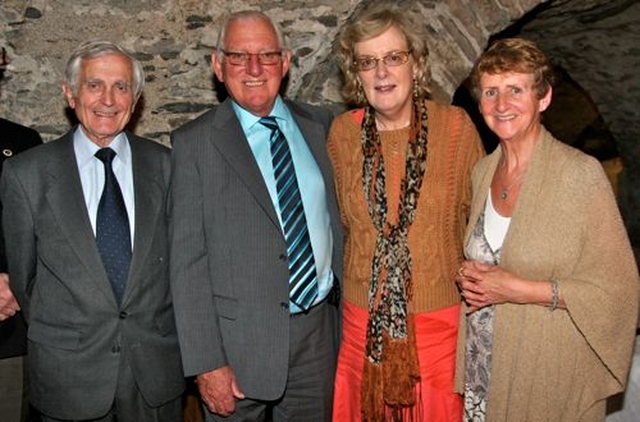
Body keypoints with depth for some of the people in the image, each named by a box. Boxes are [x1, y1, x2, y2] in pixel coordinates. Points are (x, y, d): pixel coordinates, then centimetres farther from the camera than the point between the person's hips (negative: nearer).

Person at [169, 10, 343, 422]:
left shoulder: (319, 125, 5)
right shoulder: (195, 142, -7)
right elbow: (187, 260, -9)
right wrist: (207, 363, -12)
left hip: (319, 330, 4)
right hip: (239, 340, -3)